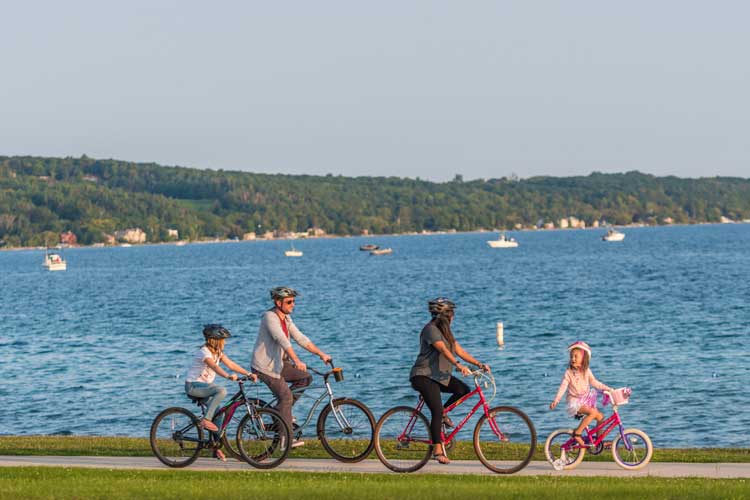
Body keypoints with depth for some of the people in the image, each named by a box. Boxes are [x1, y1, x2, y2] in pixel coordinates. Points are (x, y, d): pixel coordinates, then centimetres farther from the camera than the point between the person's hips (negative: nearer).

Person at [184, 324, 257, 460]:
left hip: (204, 385, 9)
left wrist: (249, 374, -5)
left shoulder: (218, 352, 9)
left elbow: (231, 364, 5)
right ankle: (206, 420, -26)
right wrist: (228, 376, -54)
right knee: (221, 391, -30)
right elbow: (214, 366, -38)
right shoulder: (204, 352, -20)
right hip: (193, 385, -9)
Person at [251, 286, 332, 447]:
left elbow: (300, 338, 9)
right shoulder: (270, 317, -20)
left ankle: (280, 410, 7)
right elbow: (282, 340, -33)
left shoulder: (286, 318, 9)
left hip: (278, 363, 9)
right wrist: (296, 360, -44)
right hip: (265, 365, -9)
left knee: (305, 378, -1)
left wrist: (321, 354, 2)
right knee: (286, 396, -15)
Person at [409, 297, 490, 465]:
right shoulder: (431, 329, -15)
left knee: (463, 390, -8)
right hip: (424, 376, -9)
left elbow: (460, 351, 11)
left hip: (439, 376, 9)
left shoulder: (445, 331, 15)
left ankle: (443, 414, 10)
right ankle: (438, 450, -14)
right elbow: (444, 350, -29)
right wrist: (459, 366, -41)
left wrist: (479, 364, 1)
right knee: (437, 411, -17)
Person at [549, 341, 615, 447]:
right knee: (592, 412, -29)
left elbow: (595, 383, 13)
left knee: (600, 417, -5)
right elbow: (563, 387, -15)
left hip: (586, 400, 6)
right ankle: (577, 433, -24)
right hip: (575, 401, -6)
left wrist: (608, 389, 7)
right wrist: (556, 401, -26)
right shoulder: (569, 373, -10)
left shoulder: (586, 371, 5)